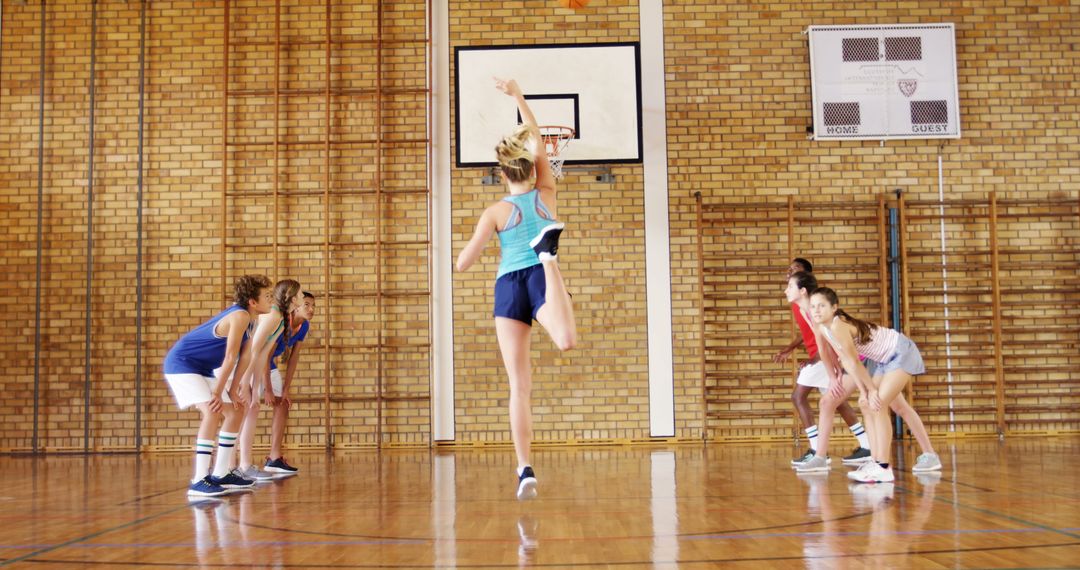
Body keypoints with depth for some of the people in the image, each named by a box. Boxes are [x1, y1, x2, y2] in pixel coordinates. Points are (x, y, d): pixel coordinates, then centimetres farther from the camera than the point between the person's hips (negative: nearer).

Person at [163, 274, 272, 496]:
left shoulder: (245, 316, 6)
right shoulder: (240, 316, -24)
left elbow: (245, 356, 7)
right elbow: (230, 358, -24)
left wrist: (233, 390, 3)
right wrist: (218, 392, -20)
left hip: (203, 369, 10)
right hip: (181, 363, -10)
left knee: (234, 414, 11)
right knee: (212, 412, -26)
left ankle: (222, 474, 19)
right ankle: (199, 481, -24)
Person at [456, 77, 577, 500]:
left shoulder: (496, 212, 6)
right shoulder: (546, 195, 11)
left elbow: (463, 264, 2)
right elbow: (538, 143, 22)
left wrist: (464, 255, 26)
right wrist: (518, 96, 25)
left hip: (508, 287, 1)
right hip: (540, 281, -1)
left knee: (519, 385, 1)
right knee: (567, 341, -33)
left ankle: (525, 469, -3)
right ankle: (548, 253, -40)